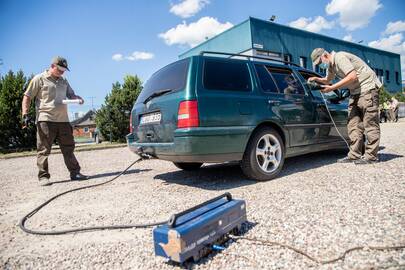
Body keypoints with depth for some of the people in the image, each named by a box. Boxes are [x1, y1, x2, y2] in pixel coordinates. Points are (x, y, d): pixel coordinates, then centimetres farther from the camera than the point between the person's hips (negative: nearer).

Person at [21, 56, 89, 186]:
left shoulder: (63, 81, 18)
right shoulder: (39, 79, 2)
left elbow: (71, 95, 19)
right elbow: (27, 97, 2)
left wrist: (78, 98, -5)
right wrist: (25, 114, -8)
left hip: (63, 120, 5)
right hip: (45, 120, -5)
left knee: (68, 148, 7)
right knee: (43, 150, 0)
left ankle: (75, 172, 14)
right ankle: (43, 177, 7)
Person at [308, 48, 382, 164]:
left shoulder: (340, 57, -17)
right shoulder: (330, 65, 12)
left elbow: (352, 77, -24)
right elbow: (327, 80, 29)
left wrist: (332, 88, -21)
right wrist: (317, 79, 10)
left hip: (367, 87, -9)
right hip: (355, 91, 10)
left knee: (370, 123, -8)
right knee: (353, 123, 4)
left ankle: (371, 156, -5)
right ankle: (354, 155, 6)